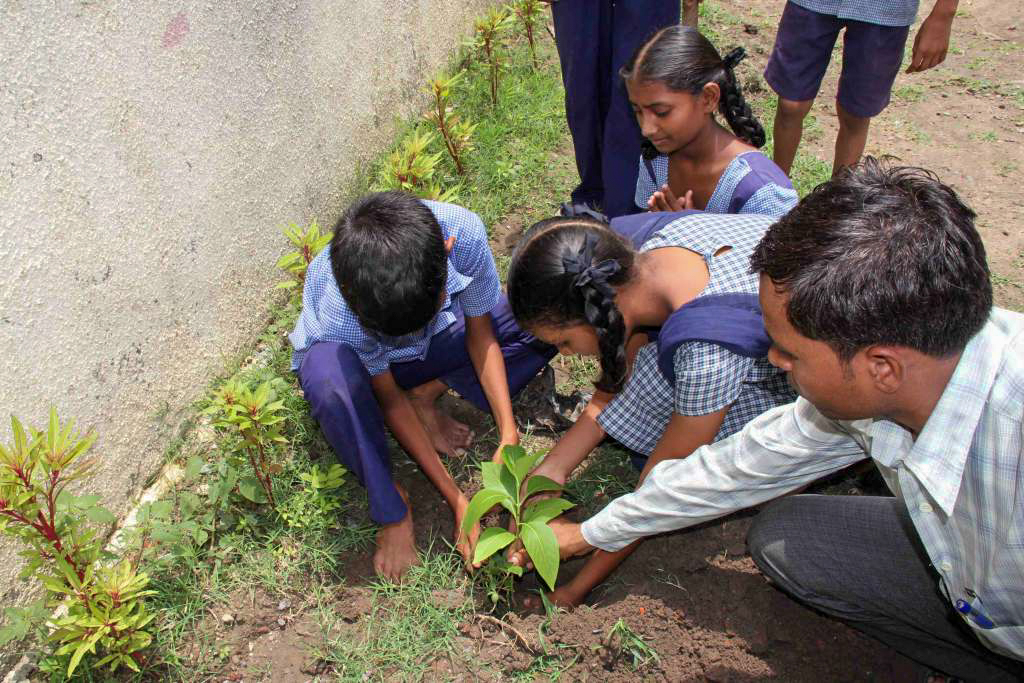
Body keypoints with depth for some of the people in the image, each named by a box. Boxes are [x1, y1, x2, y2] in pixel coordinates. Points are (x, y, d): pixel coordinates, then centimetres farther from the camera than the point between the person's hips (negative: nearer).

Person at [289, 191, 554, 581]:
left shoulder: (464, 231, -33)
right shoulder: (340, 314, -39)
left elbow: (480, 336, -18)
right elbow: (390, 401, -24)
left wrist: (509, 435, -25)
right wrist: (457, 500, -24)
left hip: (434, 344, 3)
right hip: (344, 350, -3)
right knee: (329, 378, -42)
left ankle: (426, 398, -8)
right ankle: (390, 506, -16)